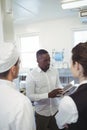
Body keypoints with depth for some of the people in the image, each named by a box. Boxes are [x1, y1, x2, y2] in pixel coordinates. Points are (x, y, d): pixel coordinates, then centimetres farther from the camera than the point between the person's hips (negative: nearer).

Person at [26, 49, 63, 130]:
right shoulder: (31, 75, -16)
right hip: (41, 113, -4)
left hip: (55, 110, 4)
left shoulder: (54, 71, -1)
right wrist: (48, 95, -27)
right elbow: (29, 96, -18)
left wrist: (62, 90, -13)